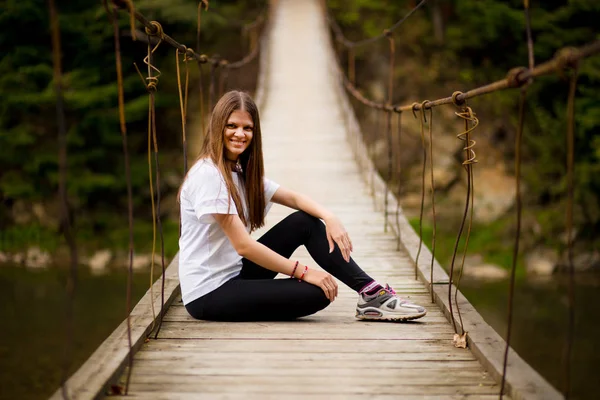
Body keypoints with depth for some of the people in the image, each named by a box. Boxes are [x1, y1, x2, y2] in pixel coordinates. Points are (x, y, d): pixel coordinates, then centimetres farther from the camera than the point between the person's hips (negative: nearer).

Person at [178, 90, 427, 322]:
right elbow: (242, 245, -22)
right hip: (208, 295, -9)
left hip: (236, 272, 9)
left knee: (306, 222, 0)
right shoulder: (208, 175, -18)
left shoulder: (242, 172, 11)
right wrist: (302, 272, -19)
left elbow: (293, 198, 8)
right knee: (317, 293, -23)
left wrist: (329, 218, -14)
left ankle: (370, 293, -2)